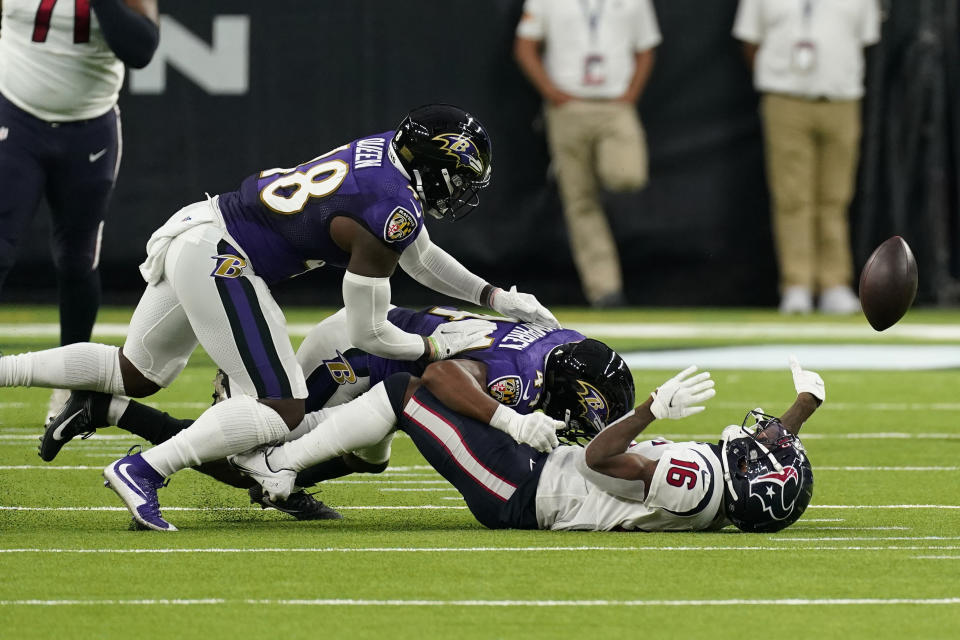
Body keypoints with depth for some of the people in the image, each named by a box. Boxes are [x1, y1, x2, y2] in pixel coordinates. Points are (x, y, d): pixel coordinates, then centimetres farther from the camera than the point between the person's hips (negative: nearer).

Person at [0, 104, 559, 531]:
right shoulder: (390, 213, -19)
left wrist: (497, 297, 23)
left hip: (193, 231, 10)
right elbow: (368, 334, -11)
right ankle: (144, 471, -18)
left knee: (135, 376, 25)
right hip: (220, 261, -10)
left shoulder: (383, 150, 8)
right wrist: (437, 347, 3)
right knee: (281, 410, -11)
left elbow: (420, 256, 25)